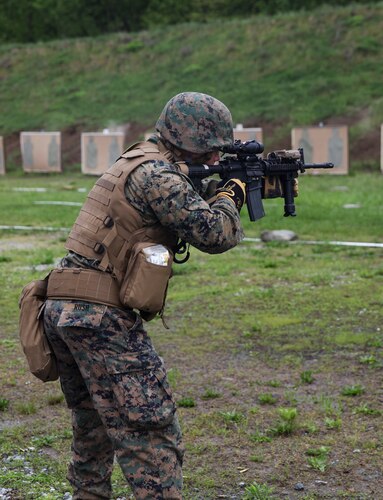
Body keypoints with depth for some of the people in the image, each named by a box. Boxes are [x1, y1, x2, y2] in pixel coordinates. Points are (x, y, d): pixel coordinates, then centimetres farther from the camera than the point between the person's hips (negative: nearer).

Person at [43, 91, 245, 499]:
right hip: (101, 318, -10)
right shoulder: (156, 172, -12)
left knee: (93, 428, 23)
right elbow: (214, 233, -15)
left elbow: (189, 208, 28)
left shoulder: (136, 162, 19)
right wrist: (233, 193, 4)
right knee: (152, 436, -8)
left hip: (62, 309, 10)